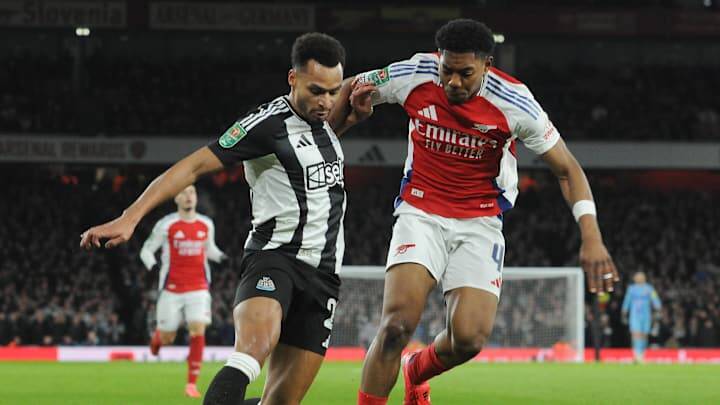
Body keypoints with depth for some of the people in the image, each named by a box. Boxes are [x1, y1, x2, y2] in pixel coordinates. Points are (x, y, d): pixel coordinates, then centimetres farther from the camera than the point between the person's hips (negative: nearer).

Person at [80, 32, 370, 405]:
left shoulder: (322, 117, 13)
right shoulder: (268, 124, -10)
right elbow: (195, 165, -15)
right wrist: (129, 218, -24)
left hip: (322, 274, 7)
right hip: (274, 258, -7)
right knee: (255, 344, -37)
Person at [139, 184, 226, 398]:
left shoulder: (206, 225, 6)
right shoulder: (166, 225, -4)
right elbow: (146, 250, 2)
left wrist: (221, 257, 1)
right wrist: (152, 265, -19)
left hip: (198, 289, 2)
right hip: (172, 289, -2)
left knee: (198, 332, -14)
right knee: (166, 338, 5)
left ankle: (192, 384, -10)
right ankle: (156, 338, 46)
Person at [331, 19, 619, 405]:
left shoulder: (514, 102, -15)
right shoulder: (414, 76, -12)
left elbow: (567, 169, -8)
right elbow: (353, 88, 9)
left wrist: (591, 236, -19)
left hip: (480, 222, 0)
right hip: (421, 214, 0)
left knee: (468, 338, -14)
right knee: (397, 322, -22)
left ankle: (416, 372, 21)